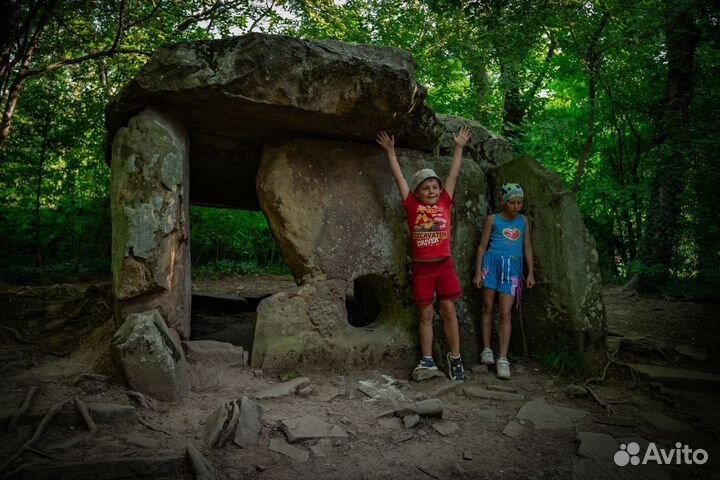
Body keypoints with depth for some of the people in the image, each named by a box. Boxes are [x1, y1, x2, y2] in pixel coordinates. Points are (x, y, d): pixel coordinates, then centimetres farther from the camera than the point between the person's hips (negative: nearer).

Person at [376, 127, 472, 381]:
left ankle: (455, 358, 14)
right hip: (422, 268, 0)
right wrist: (390, 151, 8)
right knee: (425, 315, 7)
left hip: (444, 265, 1)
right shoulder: (412, 206, 2)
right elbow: (399, 177, 5)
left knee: (449, 311, 4)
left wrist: (459, 147, 12)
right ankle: (427, 360, 15)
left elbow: (453, 174, 9)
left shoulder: (444, 204, 5)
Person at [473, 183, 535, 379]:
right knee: (488, 307, 3)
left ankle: (503, 359, -5)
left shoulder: (523, 220, 14)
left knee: (505, 313, -5)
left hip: (513, 267, 1)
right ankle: (487, 350, 14)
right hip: (492, 262, -1)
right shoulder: (493, 219, 6)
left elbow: (527, 246, 16)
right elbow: (482, 247, 5)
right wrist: (478, 272, -1)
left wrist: (531, 272, 10)